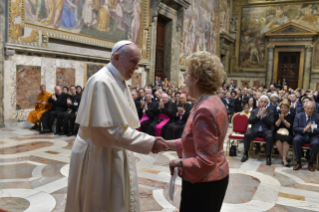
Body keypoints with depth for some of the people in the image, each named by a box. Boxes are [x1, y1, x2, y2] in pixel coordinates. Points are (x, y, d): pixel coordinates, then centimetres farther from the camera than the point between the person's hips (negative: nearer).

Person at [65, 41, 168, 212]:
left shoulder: (119, 81, 7)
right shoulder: (102, 82, -23)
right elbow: (114, 129, -27)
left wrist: (148, 142, 6)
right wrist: (150, 142, -25)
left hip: (116, 154, 9)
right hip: (100, 156, -9)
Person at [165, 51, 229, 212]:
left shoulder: (204, 110, -27)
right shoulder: (213, 102, 4)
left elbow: (205, 161, -27)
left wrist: (180, 162, -13)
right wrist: (169, 144, 8)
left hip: (203, 184, -9)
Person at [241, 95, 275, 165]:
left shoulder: (271, 111, 12)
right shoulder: (254, 111, 18)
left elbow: (271, 123, -1)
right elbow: (249, 121, 6)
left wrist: (264, 115, -12)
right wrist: (257, 115, -8)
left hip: (266, 130, -1)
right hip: (255, 130, 2)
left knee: (270, 136, -35)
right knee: (247, 134, -30)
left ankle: (268, 156, -22)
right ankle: (246, 154, -16)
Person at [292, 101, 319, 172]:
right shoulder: (299, 116, 7)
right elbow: (294, 128, -2)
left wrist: (312, 129, -24)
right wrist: (304, 129, -20)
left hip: (313, 136, 0)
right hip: (301, 135, 0)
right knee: (296, 140, -33)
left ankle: (311, 163, -12)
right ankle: (298, 162, -19)